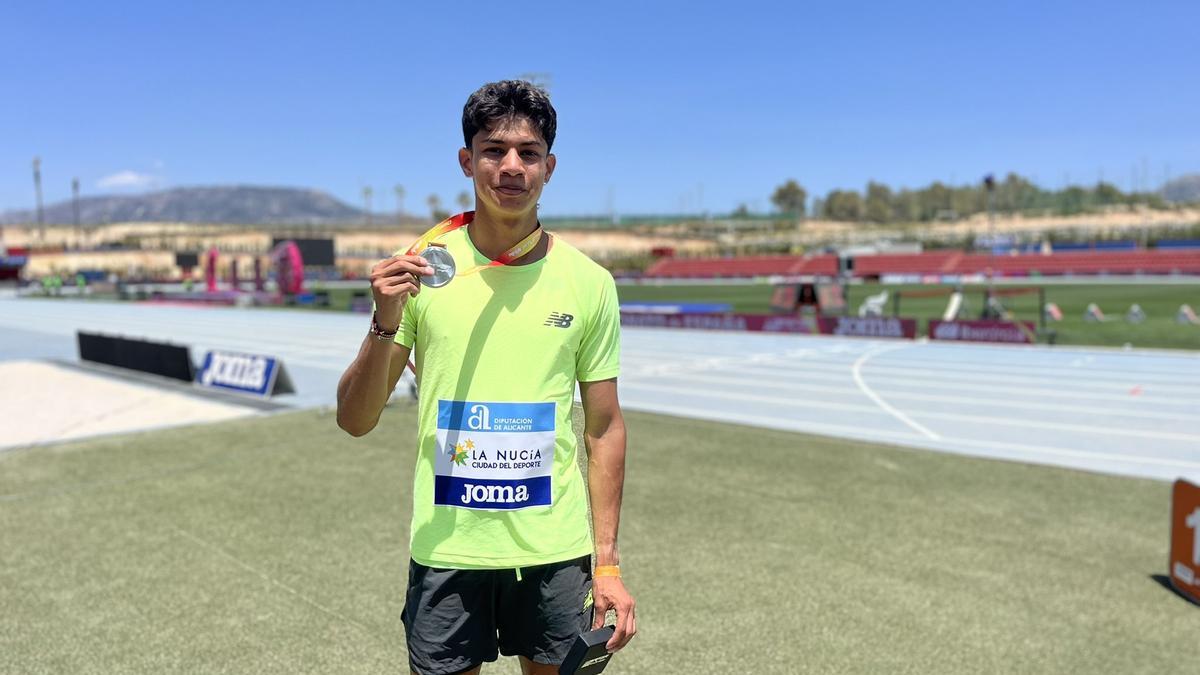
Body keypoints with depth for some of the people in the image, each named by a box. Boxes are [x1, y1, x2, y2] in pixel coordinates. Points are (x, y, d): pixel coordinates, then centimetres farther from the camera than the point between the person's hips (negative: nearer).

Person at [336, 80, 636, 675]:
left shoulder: (589, 283, -3)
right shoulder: (421, 268, -4)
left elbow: (604, 428, 2)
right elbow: (355, 420, -3)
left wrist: (608, 563, 0)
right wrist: (384, 325, -20)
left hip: (556, 550, 1)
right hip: (445, 549, 0)